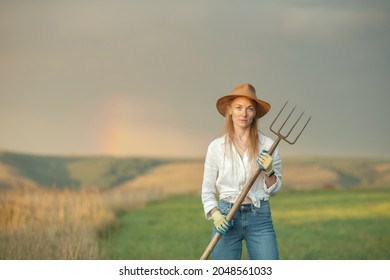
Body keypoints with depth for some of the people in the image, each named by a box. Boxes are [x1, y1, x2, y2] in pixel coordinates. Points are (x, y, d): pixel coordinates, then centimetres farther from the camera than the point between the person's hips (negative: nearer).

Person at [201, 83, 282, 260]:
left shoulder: (268, 145, 3)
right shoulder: (216, 147, 3)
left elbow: (274, 190, 10)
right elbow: (207, 190, 8)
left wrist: (269, 172, -10)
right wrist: (216, 216, -8)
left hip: (260, 218, 0)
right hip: (227, 218, 0)